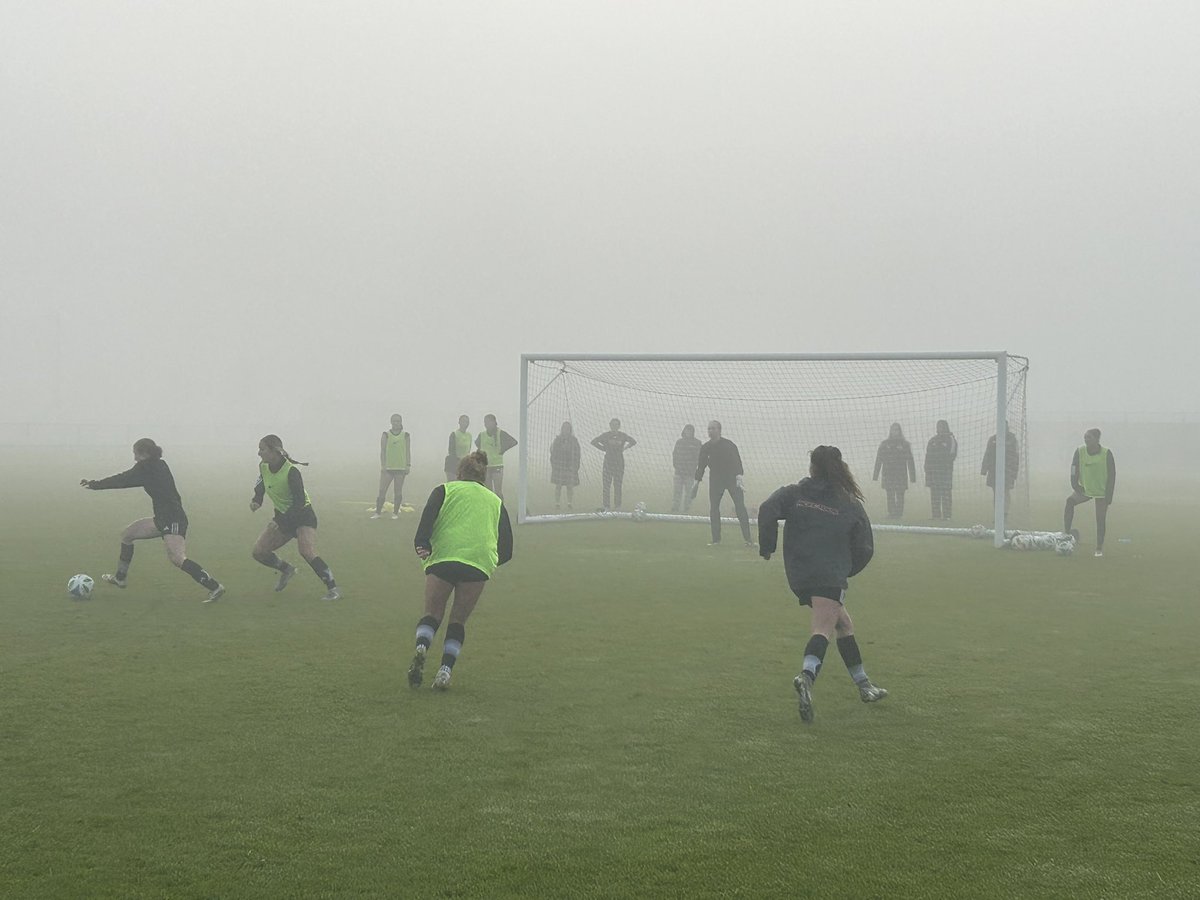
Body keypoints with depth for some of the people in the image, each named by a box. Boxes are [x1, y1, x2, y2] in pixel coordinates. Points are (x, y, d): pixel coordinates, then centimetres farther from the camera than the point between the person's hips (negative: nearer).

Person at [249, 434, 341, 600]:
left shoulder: (291, 471, -25)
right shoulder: (263, 467, -4)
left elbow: (299, 501, -28)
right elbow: (260, 487, 15)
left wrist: (282, 522, -35)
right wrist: (256, 500, -8)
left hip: (302, 514, -8)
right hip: (282, 516, 8)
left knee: (307, 553, -28)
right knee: (258, 552, 1)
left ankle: (333, 588, -20)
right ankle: (286, 569, 28)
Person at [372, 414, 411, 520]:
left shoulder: (406, 436, 7)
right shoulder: (386, 435, 5)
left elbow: (408, 451, 7)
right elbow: (382, 451, 2)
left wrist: (408, 465, -1)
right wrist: (383, 466, -6)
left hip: (400, 467, 1)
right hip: (387, 467, 0)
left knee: (398, 491, 2)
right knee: (382, 490, -4)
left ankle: (395, 513, 9)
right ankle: (378, 512, 1)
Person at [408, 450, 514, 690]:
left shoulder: (445, 490, 18)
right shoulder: (495, 501, 25)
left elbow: (427, 519, -3)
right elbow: (506, 550, 20)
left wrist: (422, 544, -12)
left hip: (442, 558, -1)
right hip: (480, 562, 1)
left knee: (432, 615, 11)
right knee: (458, 620, 15)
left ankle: (421, 646, -18)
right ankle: (446, 669, 0)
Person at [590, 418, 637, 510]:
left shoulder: (622, 435, 5)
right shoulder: (606, 435, 1)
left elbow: (633, 442, 16)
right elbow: (593, 441, 5)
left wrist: (624, 448, 7)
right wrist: (604, 448, 2)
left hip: (619, 462, 1)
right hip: (608, 461, -1)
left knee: (618, 484, 1)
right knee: (607, 484, -4)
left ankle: (617, 505, 6)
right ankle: (606, 505, -1)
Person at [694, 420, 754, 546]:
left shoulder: (729, 445, -8)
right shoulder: (705, 448, 4)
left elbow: (736, 460, -14)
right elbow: (701, 465, 8)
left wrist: (739, 476, -27)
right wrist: (697, 482, 3)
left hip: (733, 478, -4)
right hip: (715, 479, 4)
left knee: (740, 507, -9)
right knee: (713, 508, -2)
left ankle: (748, 539, -7)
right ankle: (716, 539, 6)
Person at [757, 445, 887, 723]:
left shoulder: (794, 494, 9)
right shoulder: (851, 505, 9)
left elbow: (767, 511, -8)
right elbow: (865, 549, 8)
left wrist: (766, 548, 3)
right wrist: (847, 570, 24)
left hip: (798, 576, 4)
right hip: (831, 577, -4)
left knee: (844, 624, 21)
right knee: (823, 629, -19)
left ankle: (863, 685, 29)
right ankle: (807, 675, -48)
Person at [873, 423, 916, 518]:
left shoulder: (905, 444, 7)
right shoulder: (884, 444, 10)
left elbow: (910, 461, 6)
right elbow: (878, 460, 10)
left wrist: (913, 477, 1)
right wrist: (875, 476, 4)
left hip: (901, 475, -1)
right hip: (888, 475, 1)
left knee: (900, 496, -3)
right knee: (890, 496, -3)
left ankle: (898, 514, 1)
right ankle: (891, 513, -2)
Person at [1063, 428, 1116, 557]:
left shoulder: (1106, 454, -14)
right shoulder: (1080, 452, -9)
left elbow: (1112, 476, -9)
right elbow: (1074, 473, -3)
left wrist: (1109, 497, -10)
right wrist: (1076, 488, -13)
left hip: (1102, 492, -2)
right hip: (1085, 489, 2)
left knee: (1101, 520, 1)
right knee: (1070, 501, -23)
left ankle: (1099, 548, 13)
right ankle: (1066, 533, -19)